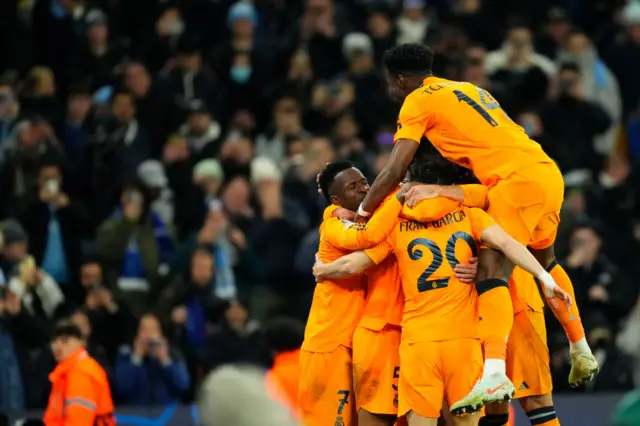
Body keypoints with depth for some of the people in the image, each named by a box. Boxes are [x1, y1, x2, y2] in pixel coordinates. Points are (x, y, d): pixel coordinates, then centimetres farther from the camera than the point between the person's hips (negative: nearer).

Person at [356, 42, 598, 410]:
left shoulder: (418, 102, 3)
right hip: (549, 173, 8)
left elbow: (396, 170, -4)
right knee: (544, 260, 27)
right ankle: (582, 353, 35)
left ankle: (495, 373, -29)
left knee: (493, 269, -14)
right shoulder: (465, 89, 28)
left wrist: (361, 212, 4)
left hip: (517, 179, -8)